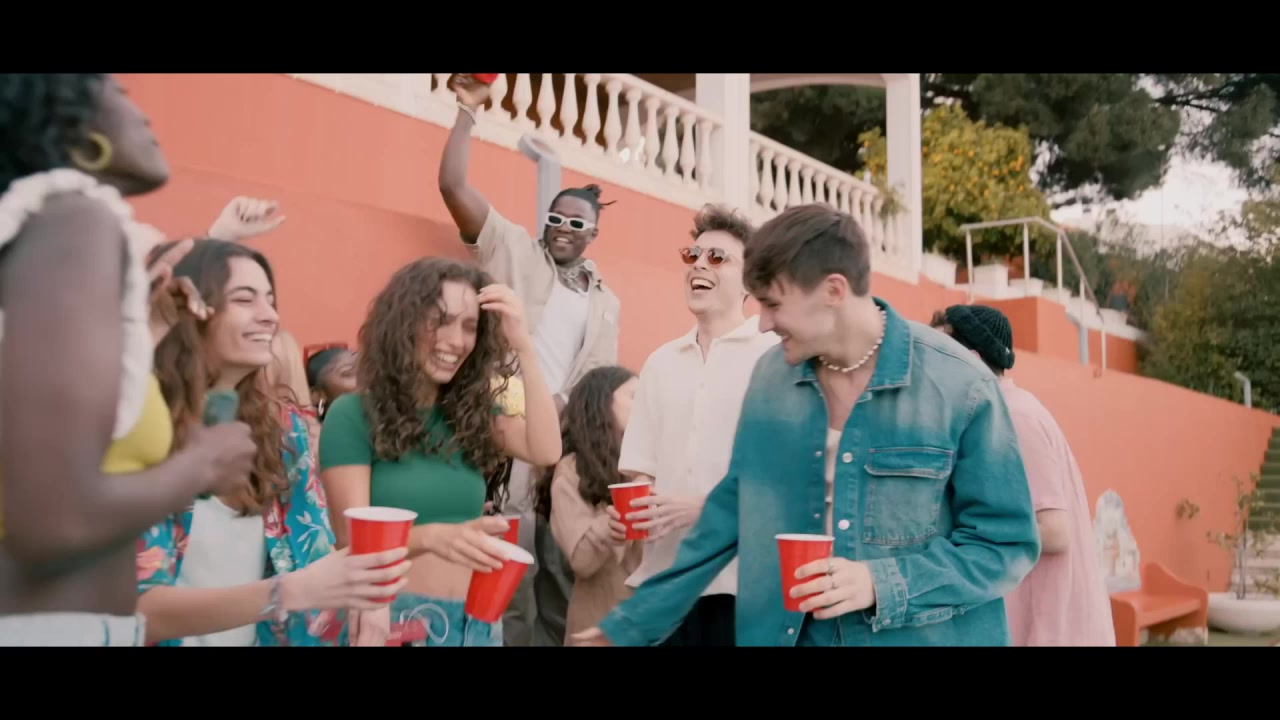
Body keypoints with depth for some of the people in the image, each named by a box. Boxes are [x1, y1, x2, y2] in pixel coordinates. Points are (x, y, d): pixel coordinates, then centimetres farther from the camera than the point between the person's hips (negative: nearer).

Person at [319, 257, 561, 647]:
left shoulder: (474, 411, 5)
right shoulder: (353, 415, -8)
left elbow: (546, 451, -10)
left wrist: (524, 348, -13)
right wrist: (430, 537, -34)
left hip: (476, 620, 5)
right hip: (394, 617, -4)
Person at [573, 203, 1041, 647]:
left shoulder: (961, 386, -14)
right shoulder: (770, 377, -2)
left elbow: (1007, 542, -9)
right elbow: (730, 516, 5)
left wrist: (882, 583, -22)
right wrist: (634, 624, 7)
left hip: (925, 637, -3)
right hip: (787, 633, 4)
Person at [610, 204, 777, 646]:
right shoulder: (661, 363, 13)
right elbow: (642, 467, 13)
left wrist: (705, 506, -17)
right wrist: (633, 508, -7)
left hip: (743, 578, -4)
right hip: (665, 574, 5)